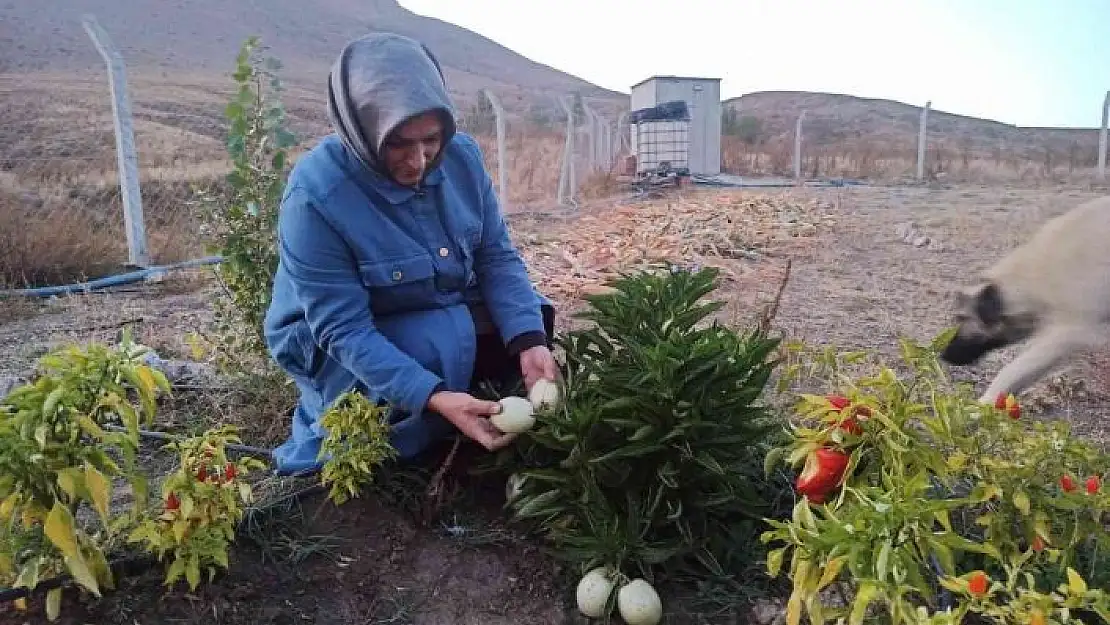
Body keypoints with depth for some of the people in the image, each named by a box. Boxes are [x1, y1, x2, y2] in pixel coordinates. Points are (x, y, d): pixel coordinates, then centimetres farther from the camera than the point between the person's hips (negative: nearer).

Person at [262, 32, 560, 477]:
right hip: (335, 343, -5)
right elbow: (344, 329, -30)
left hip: (448, 312, 6)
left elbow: (497, 256, -9)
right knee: (446, 345, -31)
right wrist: (433, 397, -42)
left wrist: (528, 342, -26)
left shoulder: (462, 155, -14)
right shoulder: (314, 197, -30)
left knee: (528, 319, -11)